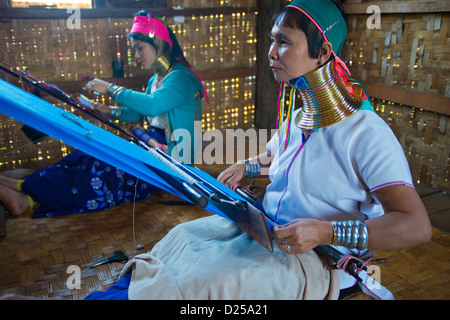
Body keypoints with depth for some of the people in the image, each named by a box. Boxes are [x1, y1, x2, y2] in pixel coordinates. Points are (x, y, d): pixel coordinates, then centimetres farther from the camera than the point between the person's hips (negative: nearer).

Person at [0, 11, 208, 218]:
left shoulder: (180, 77, -14)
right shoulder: (155, 80, 17)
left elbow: (152, 105, -30)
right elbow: (138, 113, 23)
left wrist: (110, 88, -21)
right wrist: (108, 111, 6)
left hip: (172, 156, -8)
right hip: (154, 144, 8)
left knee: (106, 166, -24)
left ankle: (29, 199, -27)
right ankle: (27, 187, -19)